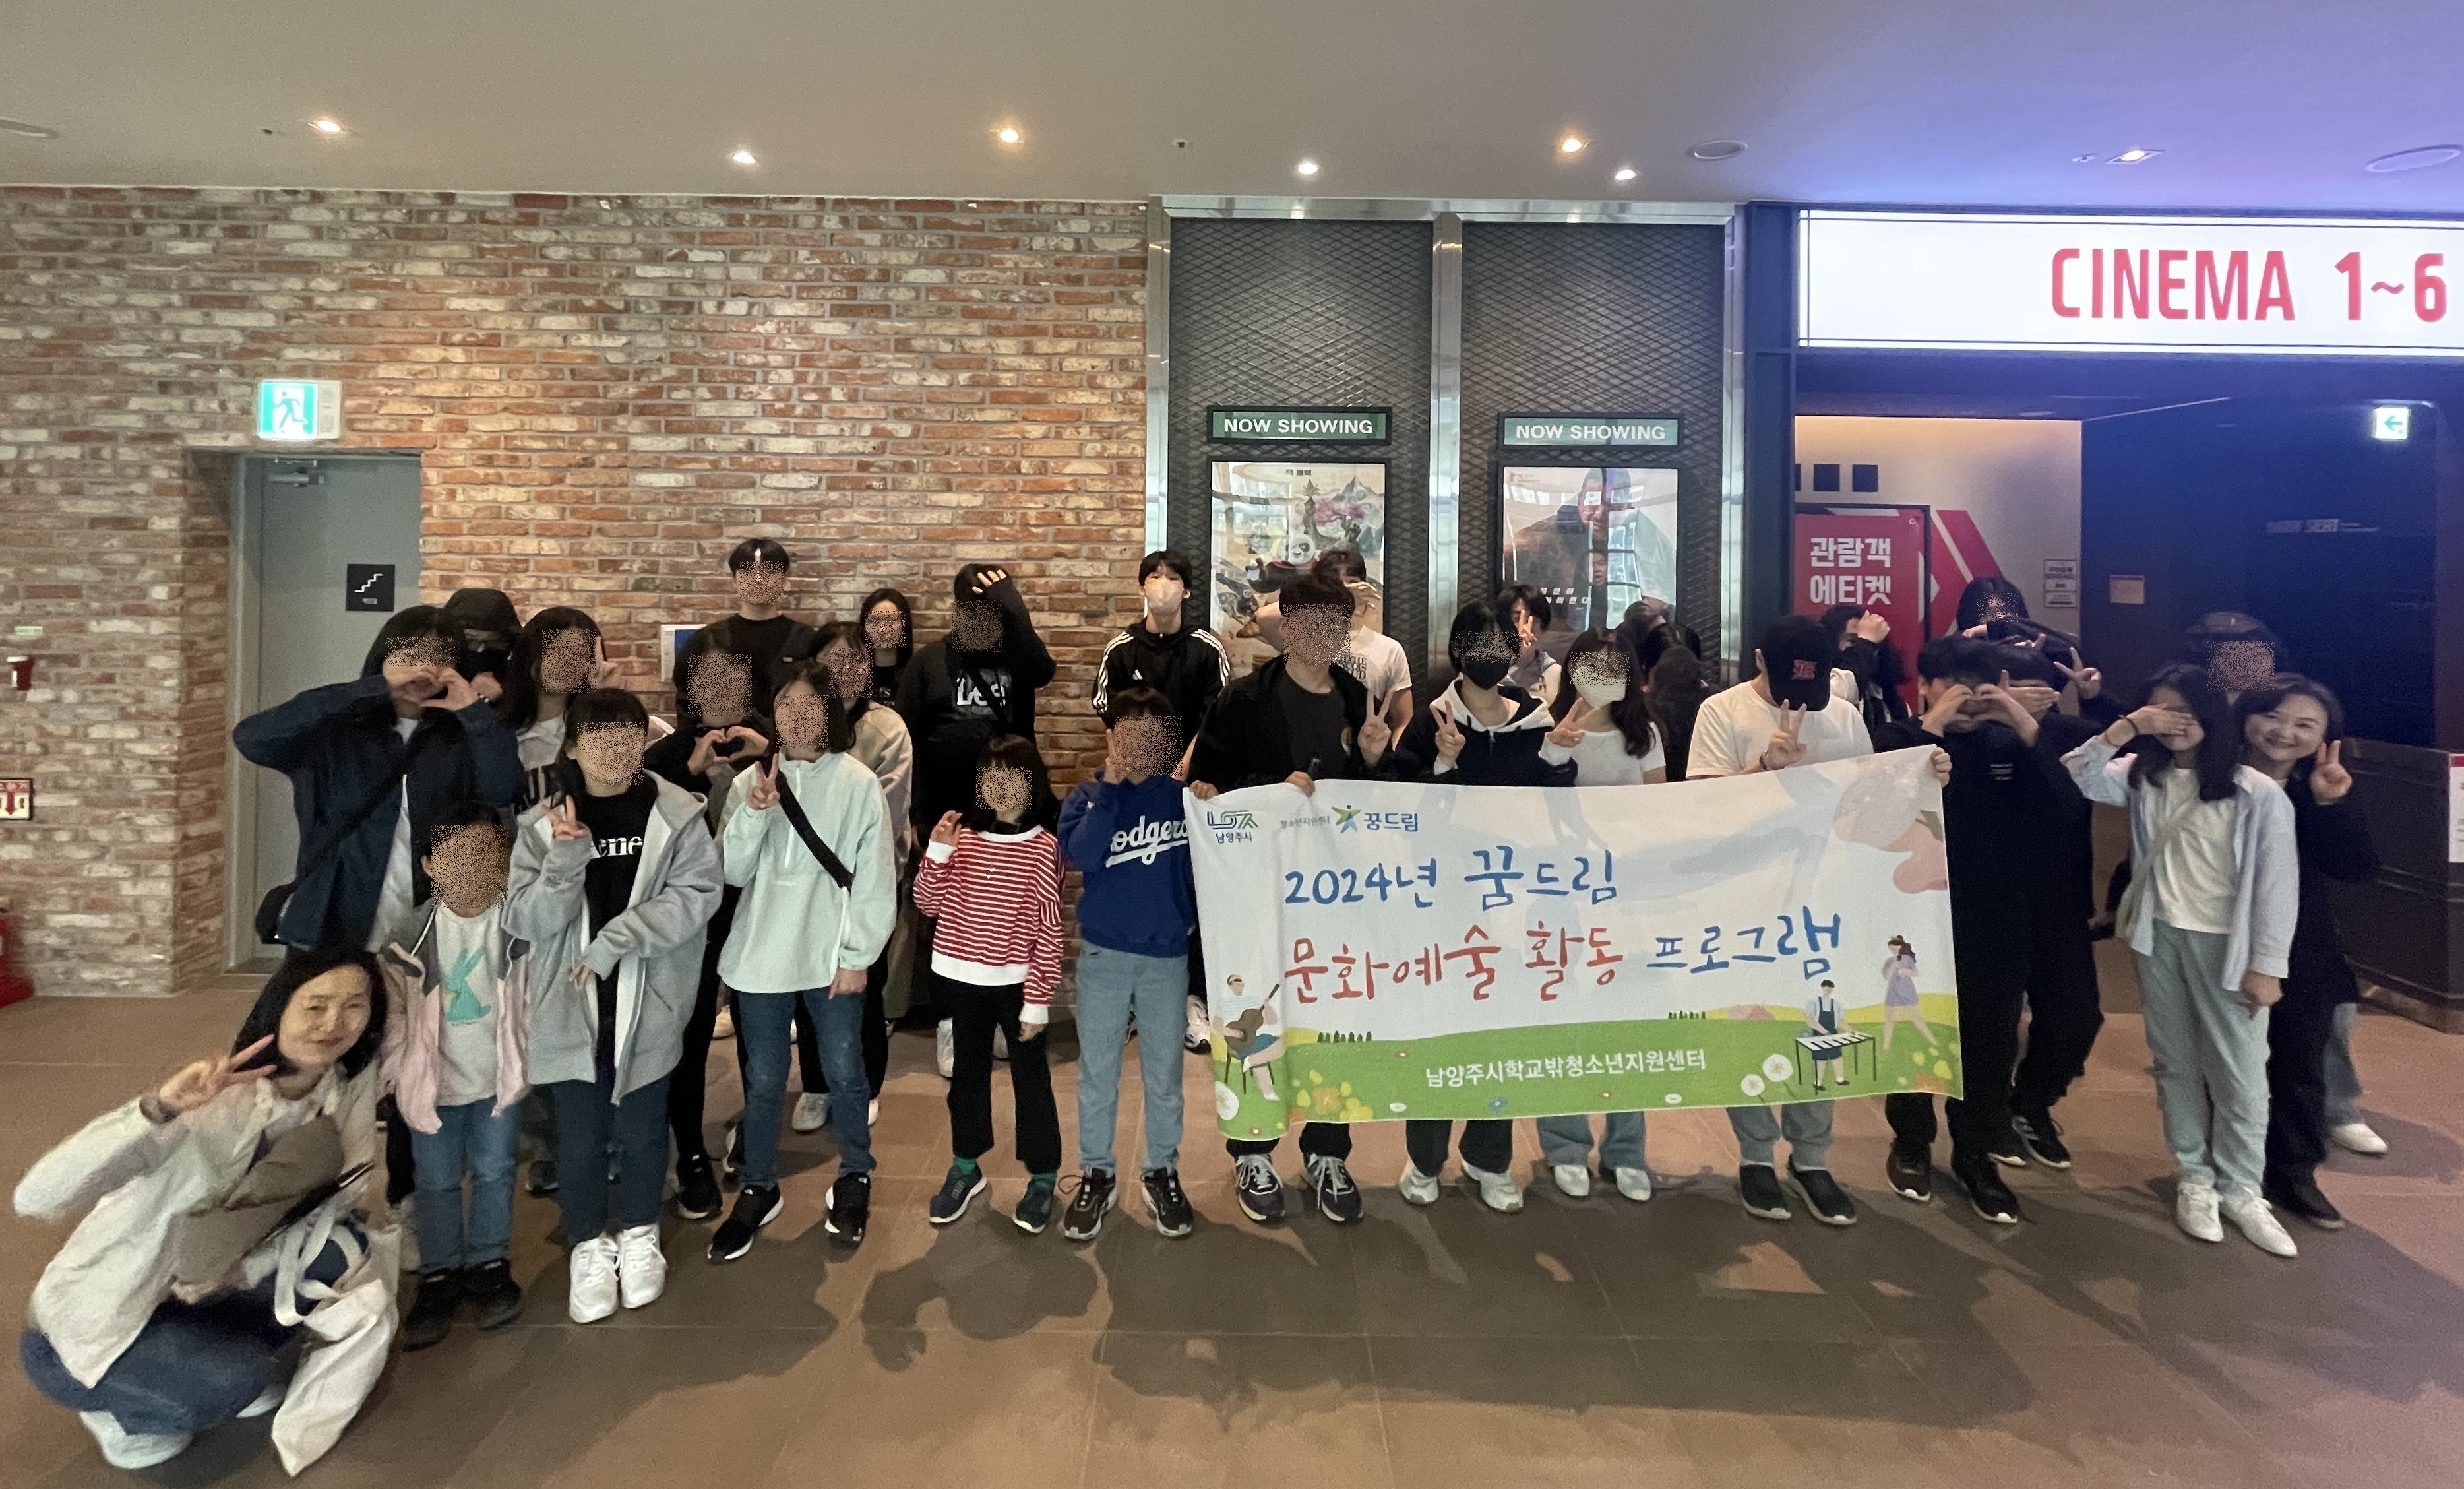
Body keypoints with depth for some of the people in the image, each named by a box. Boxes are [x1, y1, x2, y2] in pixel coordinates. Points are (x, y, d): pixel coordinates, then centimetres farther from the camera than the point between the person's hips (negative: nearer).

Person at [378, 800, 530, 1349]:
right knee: (437, 1182, 13)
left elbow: (535, 995, -3)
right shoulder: (412, 934, -13)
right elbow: (394, 1009, 0)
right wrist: (398, 1069, 1)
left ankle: (488, 1264, 30)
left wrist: (527, 1057, -5)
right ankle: (440, 1276, 30)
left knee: (494, 1174, 12)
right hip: (434, 1082, 1)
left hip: (498, 1077, 0)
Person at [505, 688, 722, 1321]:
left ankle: (638, 1234, 35)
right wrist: (566, 859, -21)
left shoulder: (676, 814, -5)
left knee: (641, 1129, 12)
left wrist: (617, 938, -19)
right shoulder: (544, 824, 0)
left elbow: (697, 893, -12)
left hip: (647, 1004, -1)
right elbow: (525, 920, -5)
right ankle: (589, 1244, 31)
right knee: (579, 1136, 10)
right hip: (571, 1007, 1)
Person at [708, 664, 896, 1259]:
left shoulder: (858, 784, -6)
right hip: (761, 957, 2)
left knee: (845, 1074, 11)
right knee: (762, 1081, 12)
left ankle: (854, 1179, 32)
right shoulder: (751, 782, 3)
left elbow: (876, 879, -5)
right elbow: (733, 872, -3)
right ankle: (758, 1190, 30)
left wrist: (857, 956, -6)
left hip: (832, 958, -2)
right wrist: (753, 815, -18)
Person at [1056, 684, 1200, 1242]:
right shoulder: (1089, 795, -3)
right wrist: (1112, 784, -19)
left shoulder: (1185, 794, -3)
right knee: (1096, 1073, 10)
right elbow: (1081, 854, -21)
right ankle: (1096, 1175, 26)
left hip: (1168, 955, 0)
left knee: (1164, 1073, 12)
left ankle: (1162, 1171, 30)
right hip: (1103, 954, 0)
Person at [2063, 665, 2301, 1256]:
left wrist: (2266, 965, -9)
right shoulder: (2144, 776, 3)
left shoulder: (2258, 794, -10)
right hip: (2159, 938, 4)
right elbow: (2076, 779, -9)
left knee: (2238, 1073, 5)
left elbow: (2277, 884, -8)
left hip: (2226, 945, -4)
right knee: (2176, 1064, 14)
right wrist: (2125, 728, -17)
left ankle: (2240, 1189, 22)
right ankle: (2195, 1178, 27)